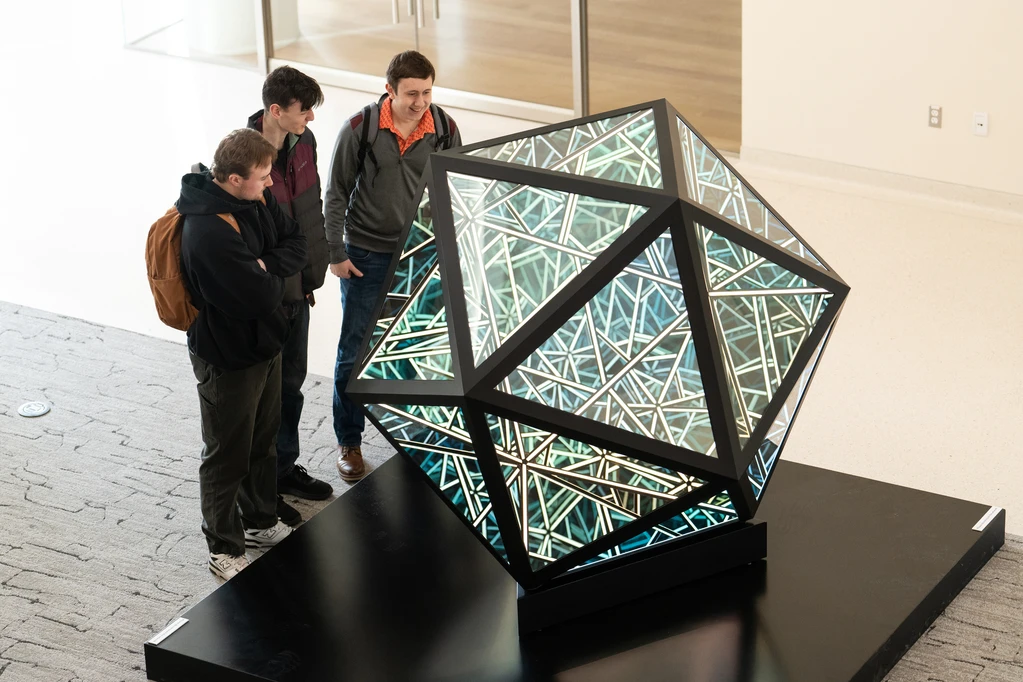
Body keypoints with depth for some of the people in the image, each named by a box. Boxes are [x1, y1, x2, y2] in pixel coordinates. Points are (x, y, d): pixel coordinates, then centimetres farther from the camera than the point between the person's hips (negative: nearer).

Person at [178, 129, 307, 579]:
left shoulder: (256, 200, -7)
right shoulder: (208, 233, -36)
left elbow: (296, 244, 0)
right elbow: (260, 296, -35)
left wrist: (266, 267, -19)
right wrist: (271, 276, -13)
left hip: (265, 343, 9)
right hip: (228, 359, -9)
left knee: (264, 439, 26)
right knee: (228, 456, 10)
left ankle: (260, 523, 46)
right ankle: (225, 550, 28)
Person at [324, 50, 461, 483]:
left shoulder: (443, 129, -6)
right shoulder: (360, 129, -13)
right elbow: (336, 194, -5)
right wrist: (336, 253, -6)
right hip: (367, 256, -2)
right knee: (355, 350, 5)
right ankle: (349, 442, 19)